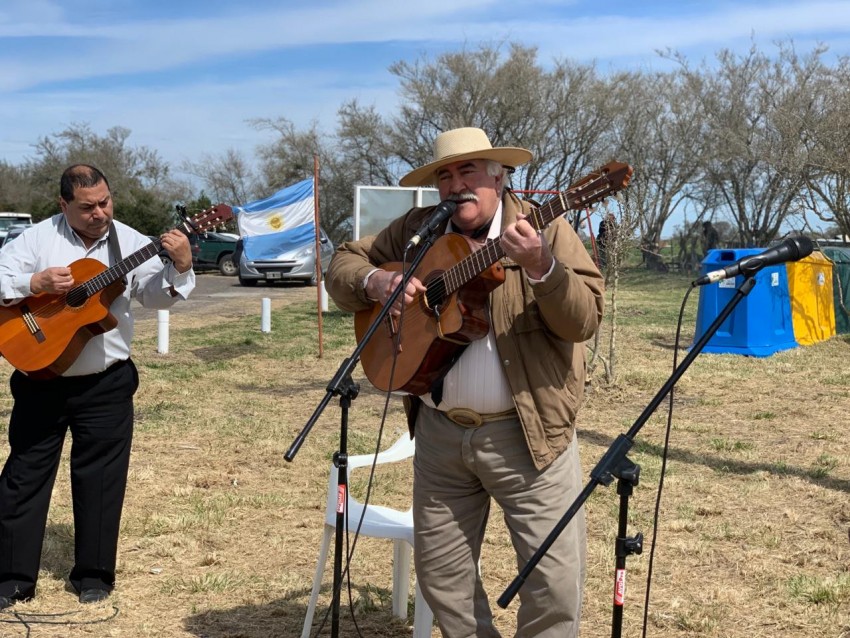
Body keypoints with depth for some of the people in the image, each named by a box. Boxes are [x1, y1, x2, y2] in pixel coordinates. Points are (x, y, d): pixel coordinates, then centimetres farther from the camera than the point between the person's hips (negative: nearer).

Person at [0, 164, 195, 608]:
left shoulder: (130, 242, -1)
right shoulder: (38, 238, -4)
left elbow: (157, 296, -7)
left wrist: (181, 267, -25)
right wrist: (36, 283, -22)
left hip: (105, 383, 0)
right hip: (41, 378, 0)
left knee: (100, 479, 6)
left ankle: (93, 575, 19)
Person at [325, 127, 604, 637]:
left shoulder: (544, 229, -6)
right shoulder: (417, 230, 6)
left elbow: (584, 322, -16)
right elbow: (343, 264, 11)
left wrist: (540, 268, -33)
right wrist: (376, 282, -10)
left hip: (528, 431, -4)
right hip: (439, 430, 4)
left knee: (557, 576, -4)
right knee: (439, 571, 13)